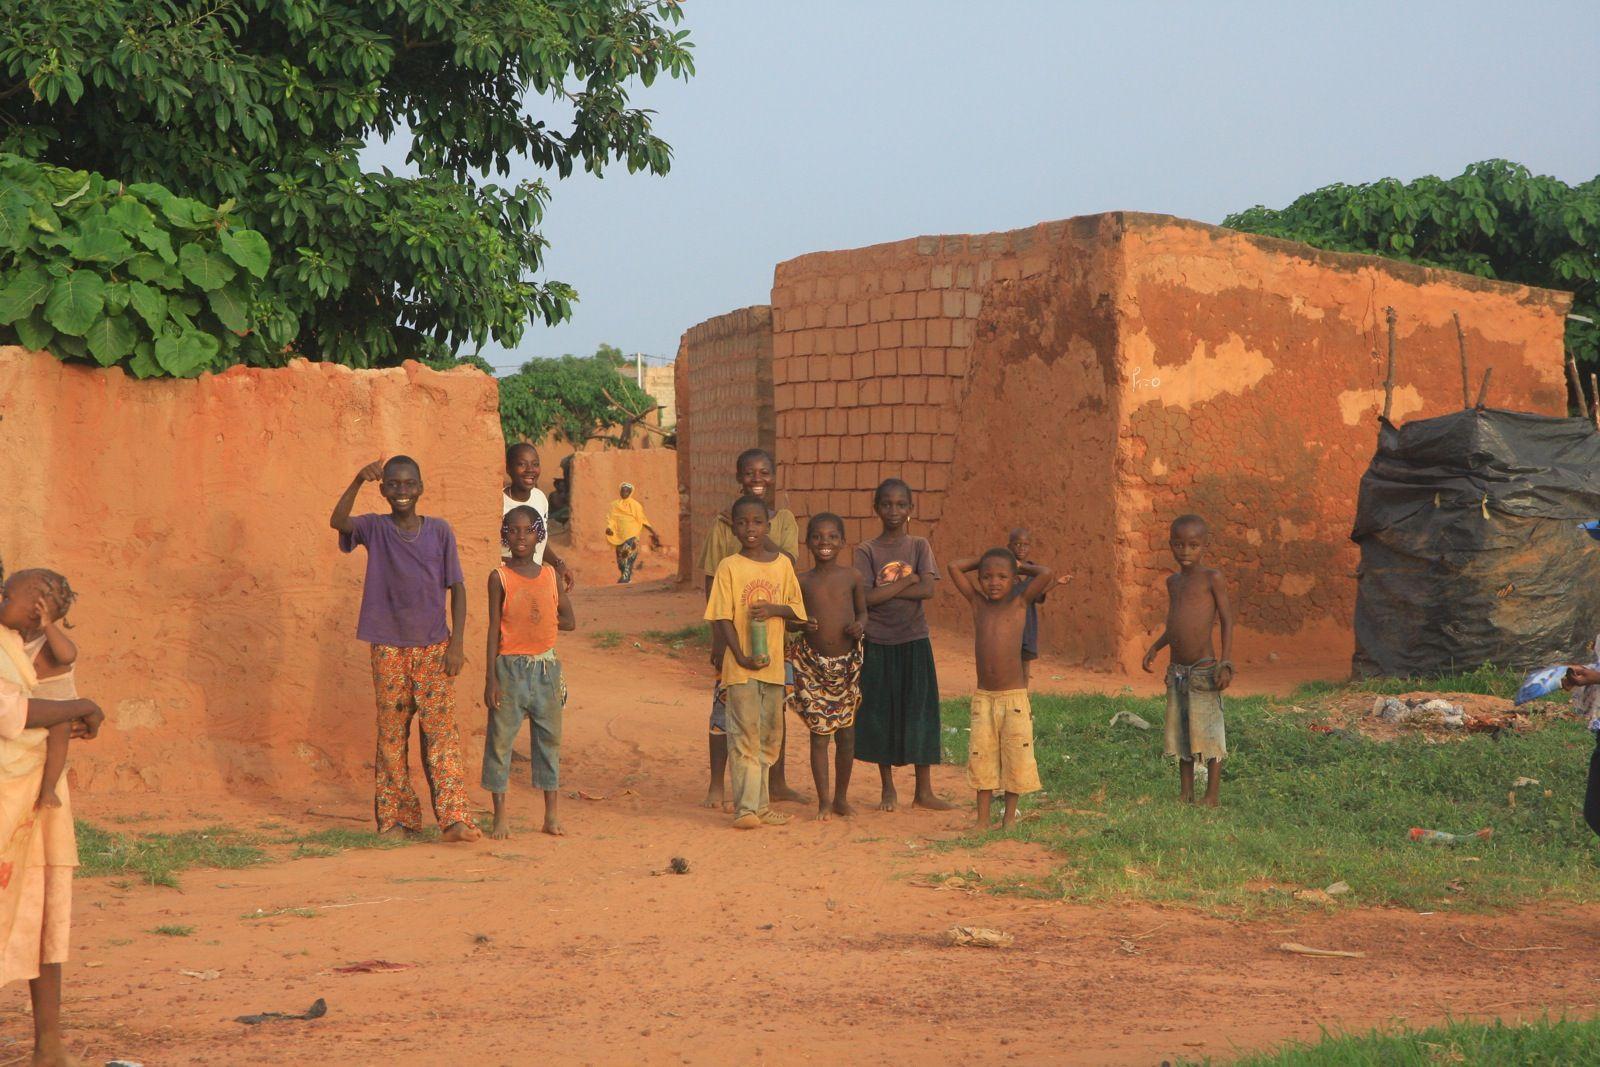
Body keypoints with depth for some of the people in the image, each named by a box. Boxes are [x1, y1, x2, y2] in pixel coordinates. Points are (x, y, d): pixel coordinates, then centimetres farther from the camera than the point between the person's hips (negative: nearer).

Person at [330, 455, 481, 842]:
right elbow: (338, 521, -20)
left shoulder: (440, 531, 3)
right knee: (391, 736, 4)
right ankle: (396, 819, 11)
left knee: (441, 732, -4)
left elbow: (456, 588, 4)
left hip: (434, 648, 0)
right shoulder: (375, 529, 1)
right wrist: (357, 481, -35)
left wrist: (457, 643, -4)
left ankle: (454, 819, -8)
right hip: (389, 650, 0)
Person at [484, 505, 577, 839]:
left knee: (549, 740, 8)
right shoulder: (500, 577, -3)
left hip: (545, 667, 3)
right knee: (500, 739, -1)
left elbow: (569, 621, 9)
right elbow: (494, 629, -5)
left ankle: (551, 815, 16)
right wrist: (491, 679, -9)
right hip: (510, 667, -3)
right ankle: (500, 816, 7)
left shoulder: (551, 576, 6)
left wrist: (537, 619, -3)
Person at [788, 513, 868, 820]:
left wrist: (860, 626, -10)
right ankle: (824, 800, 10)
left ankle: (841, 797, 23)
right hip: (812, 664, -1)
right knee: (819, 733, 0)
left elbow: (862, 611, 12)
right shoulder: (802, 582, -1)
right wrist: (801, 624, -15)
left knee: (846, 733, 9)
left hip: (847, 663, 1)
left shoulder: (852, 577, 0)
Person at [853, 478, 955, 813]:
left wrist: (884, 590, -14)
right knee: (880, 714, 4)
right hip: (878, 643, -1)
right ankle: (888, 788, 17)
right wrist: (905, 581, -12)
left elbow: (927, 590, -12)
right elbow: (865, 597, -14)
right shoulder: (866, 551, -1)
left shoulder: (919, 546, 3)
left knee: (918, 712, 2)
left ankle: (924, 790, 9)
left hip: (914, 641, 1)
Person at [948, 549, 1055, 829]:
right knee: (981, 758, 4)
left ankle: (1009, 817, 16)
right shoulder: (978, 603, 6)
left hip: (1014, 699, -2)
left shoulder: (1020, 603, -1)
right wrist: (983, 561, 10)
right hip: (983, 698, 2)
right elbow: (954, 567, 3)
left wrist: (1021, 566, 2)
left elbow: (1045, 574, -14)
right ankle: (982, 819, 11)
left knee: (1015, 759, 3)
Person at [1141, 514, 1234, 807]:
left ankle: (1211, 797, 5)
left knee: (1209, 735, -2)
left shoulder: (1212, 579, -7)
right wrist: (1155, 647, 10)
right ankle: (1185, 795, 18)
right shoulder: (1173, 581, 12)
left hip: (1204, 670, -6)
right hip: (1177, 671, 6)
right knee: (1181, 735, 10)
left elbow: (1227, 620, -8)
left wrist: (1225, 664, -14)